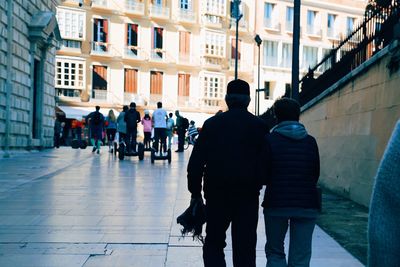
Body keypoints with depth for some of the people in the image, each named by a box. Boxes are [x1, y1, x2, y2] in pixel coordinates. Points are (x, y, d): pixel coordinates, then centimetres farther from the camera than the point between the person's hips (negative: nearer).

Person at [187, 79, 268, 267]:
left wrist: (195, 191, 5)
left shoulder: (212, 124, 0)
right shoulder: (259, 126, -1)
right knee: (245, 247, 8)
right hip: (248, 196, 0)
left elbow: (196, 161, -1)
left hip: (217, 194, 0)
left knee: (213, 243, 14)